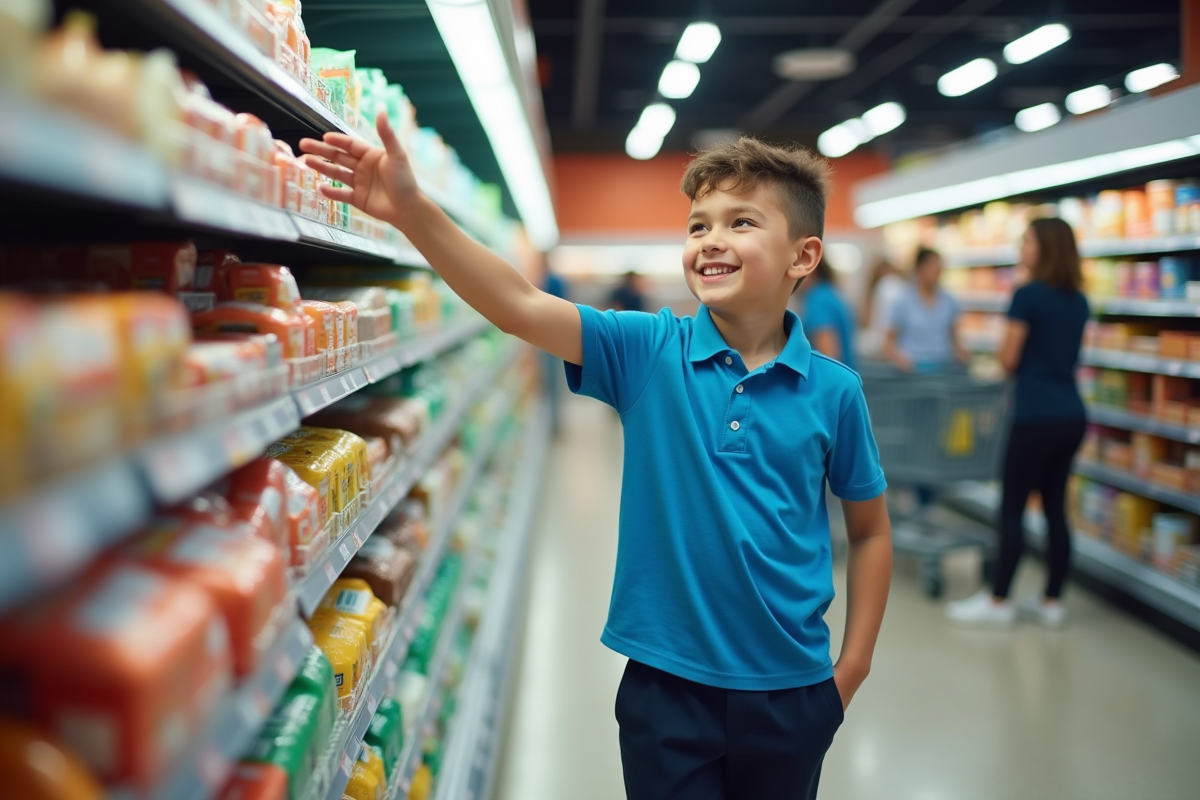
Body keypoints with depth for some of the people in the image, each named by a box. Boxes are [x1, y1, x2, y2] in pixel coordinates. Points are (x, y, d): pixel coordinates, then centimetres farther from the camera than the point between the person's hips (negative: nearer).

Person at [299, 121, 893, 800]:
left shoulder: (834, 391, -6)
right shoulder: (649, 351, -8)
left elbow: (870, 528, 4)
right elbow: (521, 308, -20)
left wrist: (852, 667, 4)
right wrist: (412, 210, -31)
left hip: (789, 692, 1)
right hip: (668, 684, 0)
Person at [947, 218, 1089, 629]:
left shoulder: (1028, 295, -11)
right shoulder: (1078, 301, 11)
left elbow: (1009, 360, -8)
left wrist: (1003, 363, 12)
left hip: (1036, 417, -7)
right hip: (1072, 415, 7)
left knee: (1012, 509, 1)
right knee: (1055, 507, 11)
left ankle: (998, 602, 8)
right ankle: (1052, 602, 17)